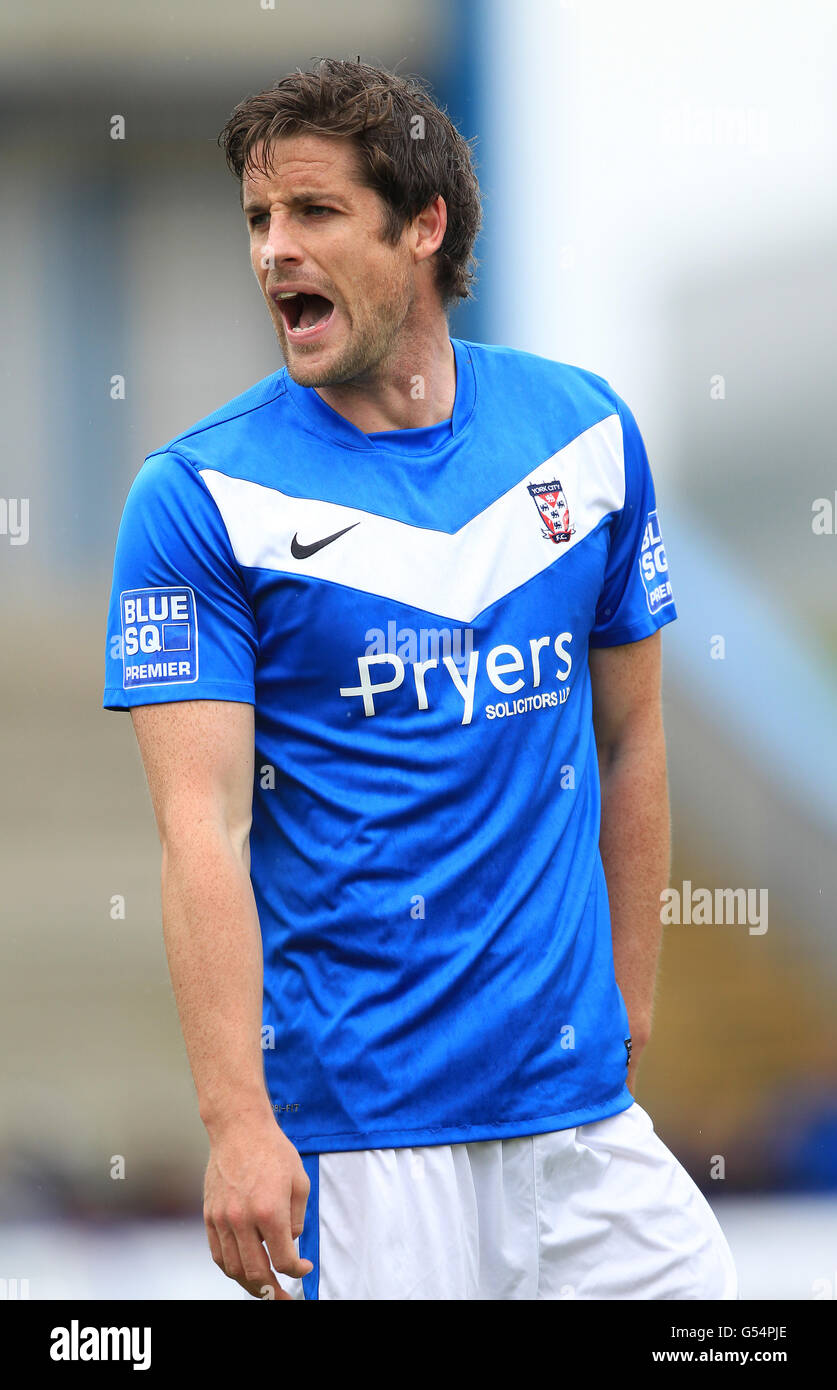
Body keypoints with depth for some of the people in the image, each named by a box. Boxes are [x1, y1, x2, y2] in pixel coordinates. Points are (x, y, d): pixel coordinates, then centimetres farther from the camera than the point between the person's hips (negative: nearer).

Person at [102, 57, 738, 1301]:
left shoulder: (585, 431, 7)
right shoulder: (200, 496, -6)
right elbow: (203, 829, -11)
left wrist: (630, 1004, 14)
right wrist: (237, 1121, -18)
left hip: (578, 1103, 4)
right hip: (352, 1117, -4)